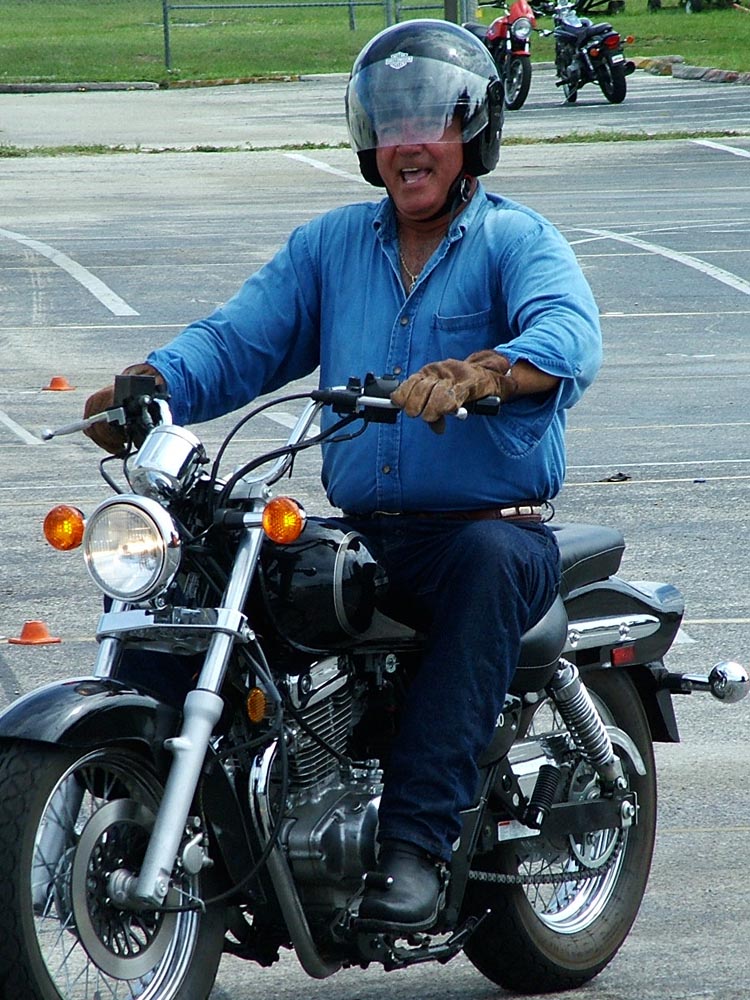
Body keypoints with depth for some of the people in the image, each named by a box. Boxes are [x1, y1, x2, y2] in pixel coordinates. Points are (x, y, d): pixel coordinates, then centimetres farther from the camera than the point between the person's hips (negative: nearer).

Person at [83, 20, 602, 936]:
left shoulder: (516, 240, -1)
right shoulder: (329, 245, 16)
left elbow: (569, 337, -22)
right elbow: (237, 342, 5)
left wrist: (475, 373, -42)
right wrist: (148, 384, -17)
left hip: (492, 526, -5)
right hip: (358, 533, 5)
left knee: (488, 566, -39)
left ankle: (415, 842, -43)